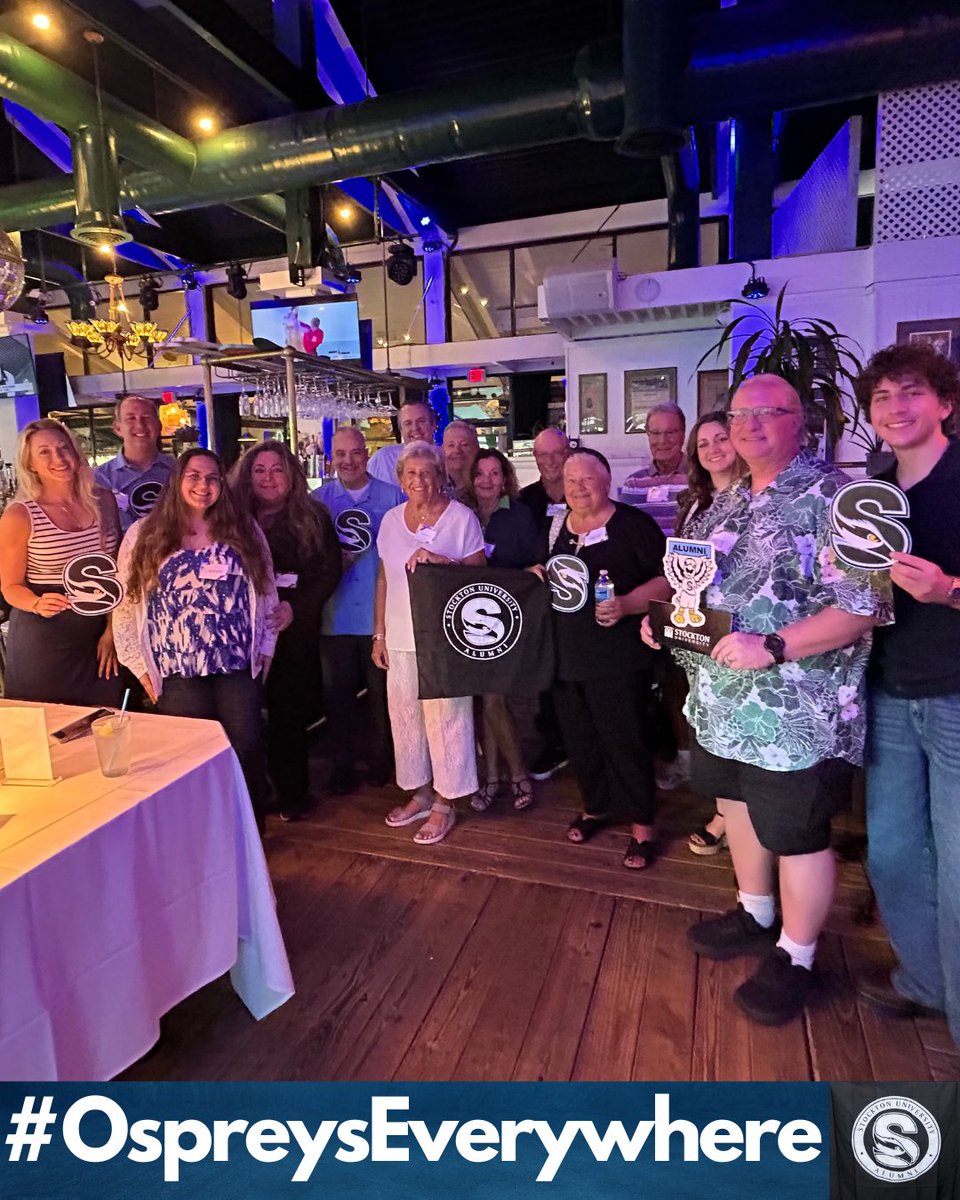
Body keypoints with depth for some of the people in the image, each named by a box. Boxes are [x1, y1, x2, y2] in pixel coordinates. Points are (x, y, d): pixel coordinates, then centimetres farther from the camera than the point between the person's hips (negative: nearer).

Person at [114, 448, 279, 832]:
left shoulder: (244, 529, 7)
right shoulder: (145, 534, 3)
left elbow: (266, 591, 10)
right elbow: (126, 602, 3)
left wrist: (266, 646, 6)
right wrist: (142, 665, 0)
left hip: (238, 666, 1)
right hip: (178, 670, -1)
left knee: (246, 751, 4)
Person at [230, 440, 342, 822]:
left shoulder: (313, 519, 4)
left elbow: (329, 571, -1)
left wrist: (295, 608, -13)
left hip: (296, 632, 0)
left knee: (290, 713, 6)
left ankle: (293, 793, 21)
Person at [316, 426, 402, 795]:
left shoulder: (393, 497, 4)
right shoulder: (318, 500, 8)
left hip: (381, 613, -1)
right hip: (335, 615, 1)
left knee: (381, 691, 8)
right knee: (337, 693, 8)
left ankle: (381, 758, 25)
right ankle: (343, 762, 23)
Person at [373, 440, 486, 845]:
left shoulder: (461, 517, -4)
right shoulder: (391, 520, 10)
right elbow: (384, 579, 13)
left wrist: (440, 560, -22)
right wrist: (379, 633, 11)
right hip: (400, 638, 5)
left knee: (445, 716, 1)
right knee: (405, 714, 11)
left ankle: (444, 803, 16)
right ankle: (420, 792, 29)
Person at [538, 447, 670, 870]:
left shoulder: (633, 524, -10)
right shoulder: (556, 526, 10)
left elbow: (669, 578, -14)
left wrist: (625, 605, -26)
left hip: (617, 657, -6)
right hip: (563, 656, 7)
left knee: (622, 739, 1)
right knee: (578, 738, 17)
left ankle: (642, 826, 19)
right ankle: (595, 807, 38)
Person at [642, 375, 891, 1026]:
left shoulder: (831, 496, -15)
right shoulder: (727, 501, 10)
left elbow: (863, 606, -21)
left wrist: (772, 645, -29)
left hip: (796, 710, -8)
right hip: (724, 701, 8)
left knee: (797, 833, 8)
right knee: (741, 804, 22)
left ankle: (795, 958, 30)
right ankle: (755, 914, 46)